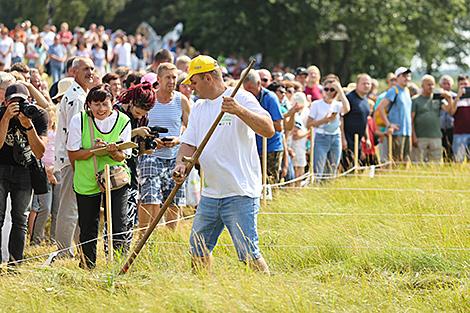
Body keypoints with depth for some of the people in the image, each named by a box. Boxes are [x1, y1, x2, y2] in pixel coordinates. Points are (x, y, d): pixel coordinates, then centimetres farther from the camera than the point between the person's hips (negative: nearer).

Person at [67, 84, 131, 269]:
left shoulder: (123, 121, -6)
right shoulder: (79, 120, -9)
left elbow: (122, 156, -4)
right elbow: (73, 154, -7)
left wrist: (114, 151, -27)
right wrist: (93, 150, -23)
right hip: (86, 181, 0)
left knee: (118, 226, -8)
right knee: (88, 228, 8)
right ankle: (87, 266, 24)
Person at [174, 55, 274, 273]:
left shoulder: (242, 99, -7)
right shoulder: (199, 108, 16)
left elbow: (268, 130, -19)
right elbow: (189, 143, 17)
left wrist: (240, 110, -33)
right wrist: (181, 164, -5)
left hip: (240, 194, -8)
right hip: (210, 195, 8)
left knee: (248, 255, -12)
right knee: (198, 250, 13)